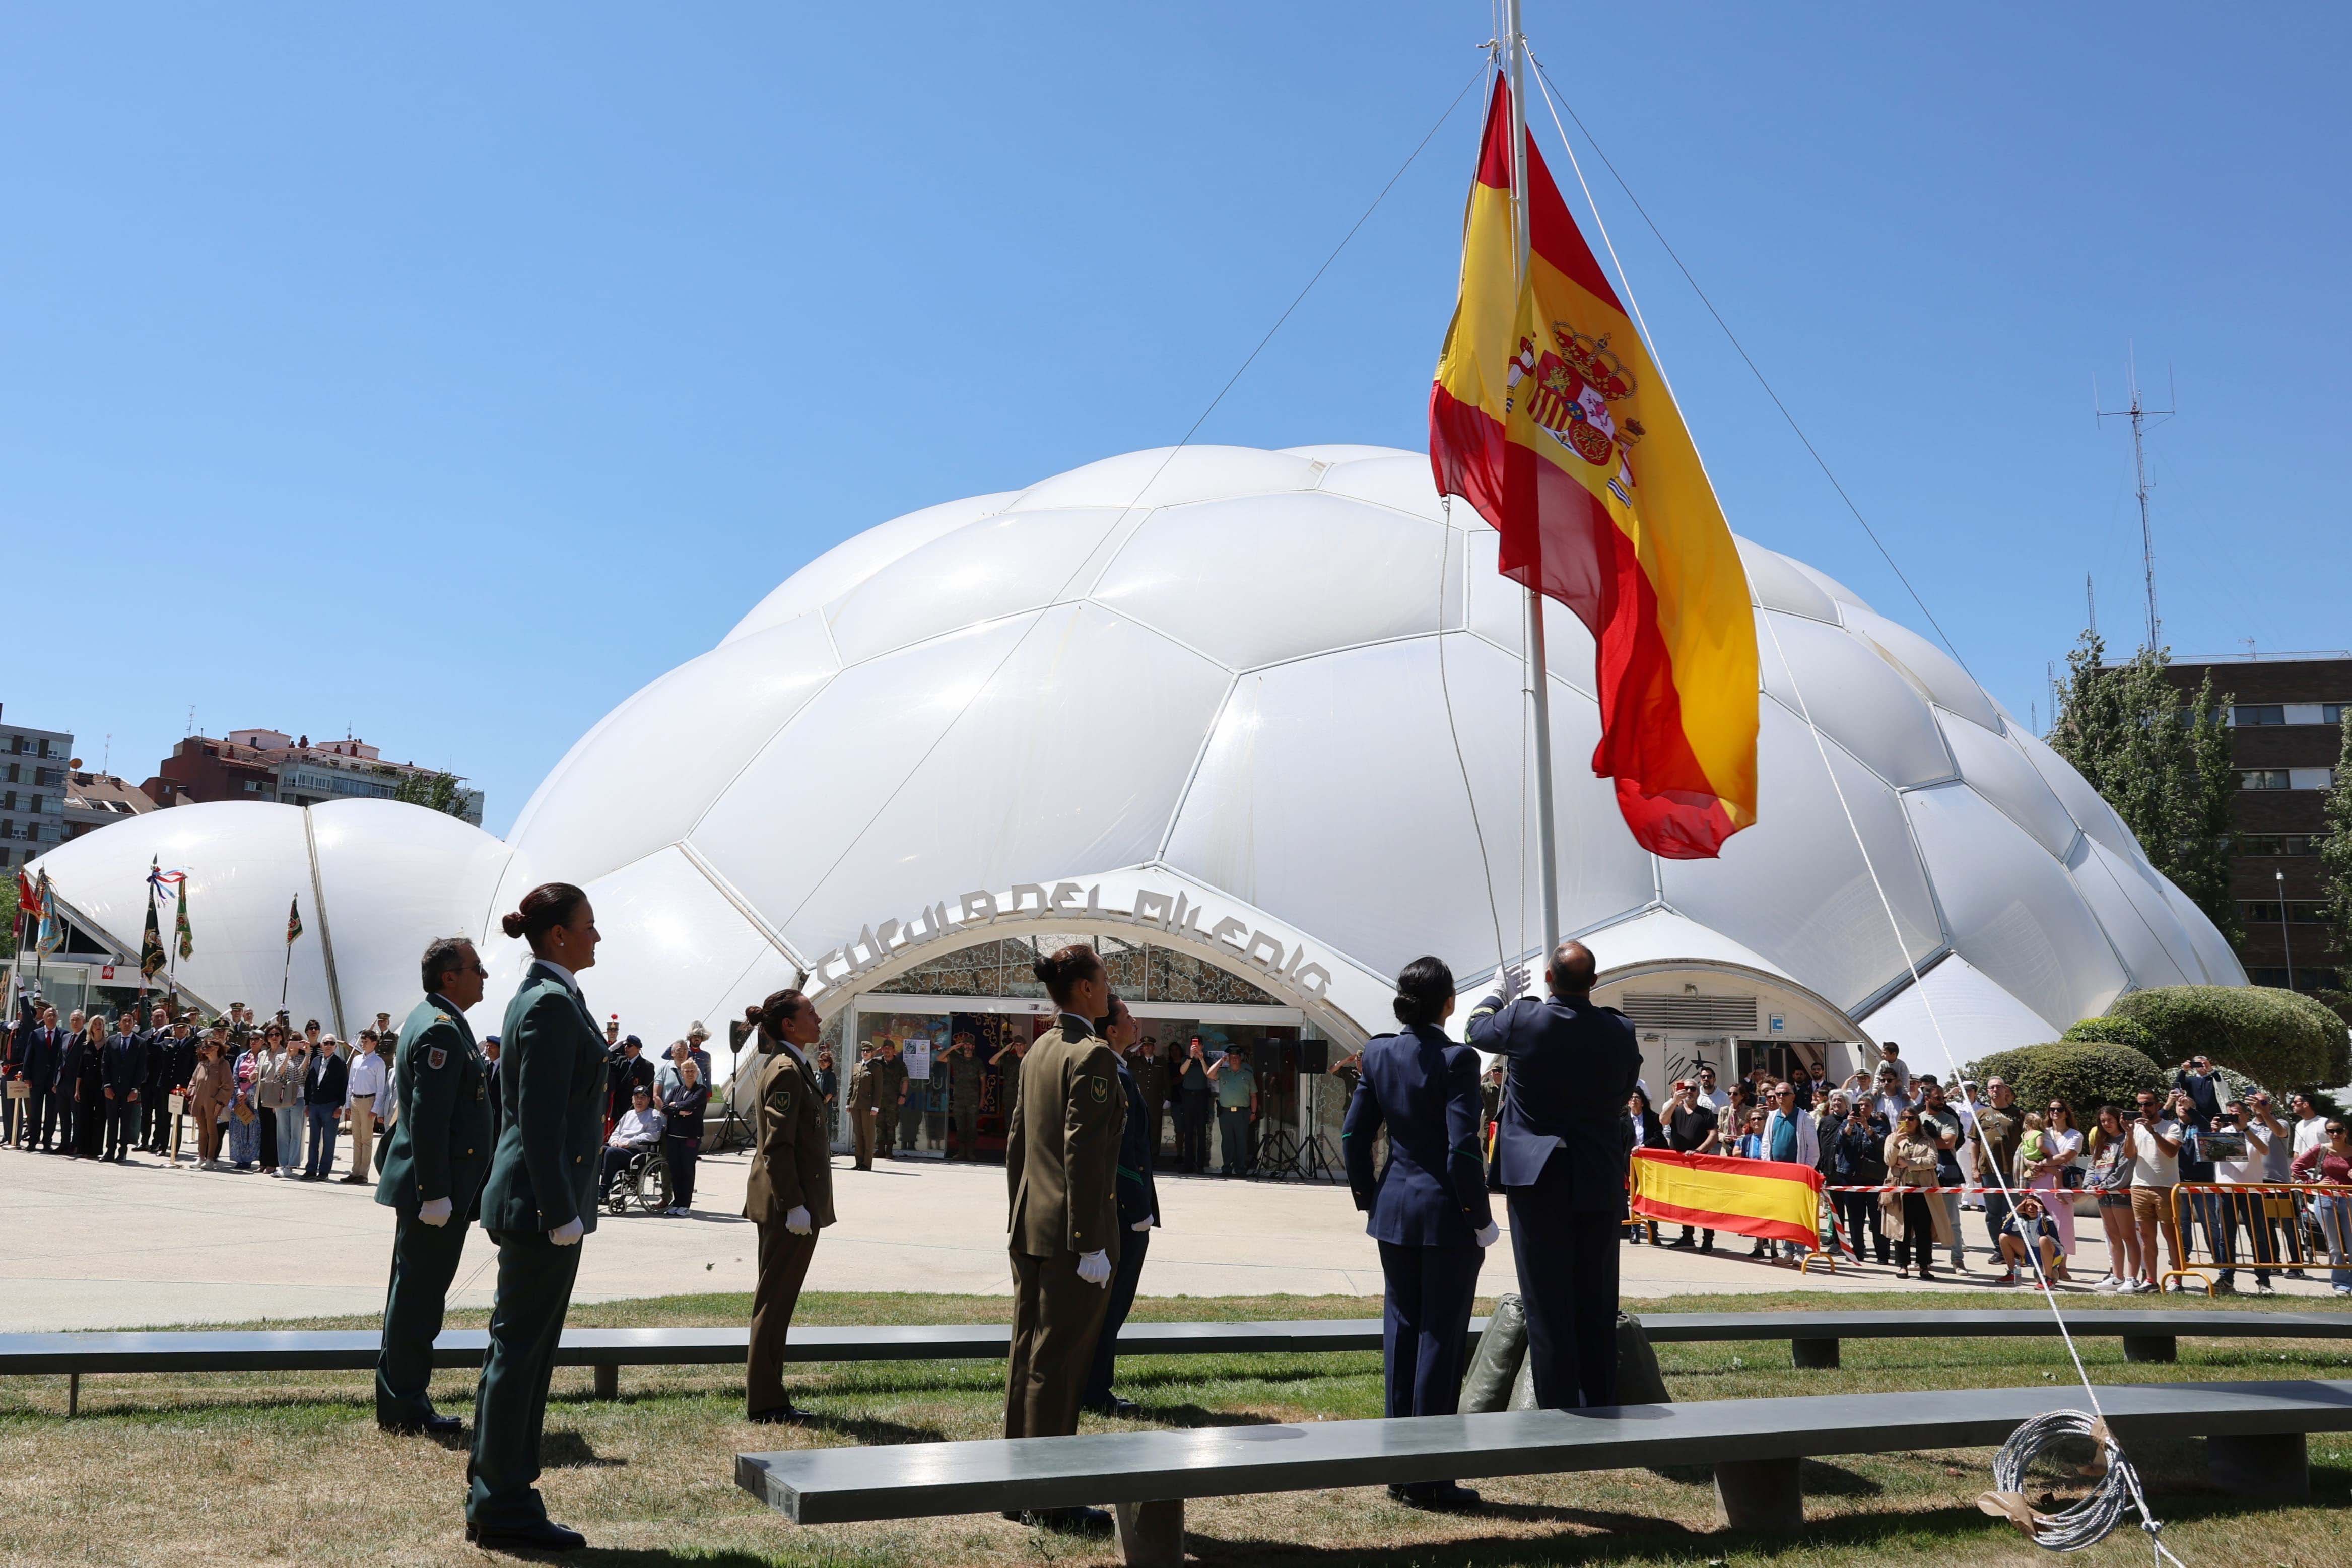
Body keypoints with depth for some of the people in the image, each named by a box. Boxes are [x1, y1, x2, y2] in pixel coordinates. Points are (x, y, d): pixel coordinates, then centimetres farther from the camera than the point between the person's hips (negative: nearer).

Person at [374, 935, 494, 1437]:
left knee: (414, 1295, 16)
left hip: (426, 1186, 11)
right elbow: (428, 1117, -24)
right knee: (418, 1296, -2)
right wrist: (435, 1193, -24)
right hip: (436, 1186, -11)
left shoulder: (431, 1020, 15)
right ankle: (404, 1409, 6)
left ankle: (401, 1400, 26)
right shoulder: (441, 1029, -18)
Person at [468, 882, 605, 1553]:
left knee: (523, 1352, 15)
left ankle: (499, 1503, 23)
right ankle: (502, 1506, 9)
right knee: (519, 1353, -1)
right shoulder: (552, 1002, -16)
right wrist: (561, 1214, -20)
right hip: (540, 1199, -10)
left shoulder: (541, 995, 15)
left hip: (531, 1199, 10)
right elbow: (542, 1120, -21)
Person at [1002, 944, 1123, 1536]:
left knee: (1027, 1359, 14)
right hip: (1072, 1232, -9)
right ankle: (1049, 1501, 8)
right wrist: (1090, 1244, -19)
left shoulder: (1038, 1050, 11)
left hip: (1030, 1228, 9)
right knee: (1058, 1365, -1)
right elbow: (1083, 1152, -20)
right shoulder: (1093, 1056, -15)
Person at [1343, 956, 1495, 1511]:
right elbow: (1463, 1149, -18)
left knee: (1400, 1332, 14)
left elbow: (1353, 1134, 5)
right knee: (1442, 1339, 3)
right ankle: (1429, 1478, 9)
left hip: (1395, 1210, 6)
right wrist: (1481, 1220, -8)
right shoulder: (1456, 1060, -15)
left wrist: (1368, 1200, 15)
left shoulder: (1379, 1053, 2)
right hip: (1446, 1215, -5)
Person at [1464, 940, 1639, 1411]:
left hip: (1537, 1178, -2)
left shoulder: (1524, 1020, -11)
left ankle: (1557, 1409, 4)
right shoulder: (1620, 1031, -4)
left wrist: (1502, 992, 30)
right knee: (1596, 1302, 11)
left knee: (1547, 1301, 2)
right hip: (1600, 1182, 3)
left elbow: (1478, 1027, 11)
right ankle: (1599, 1408, 18)